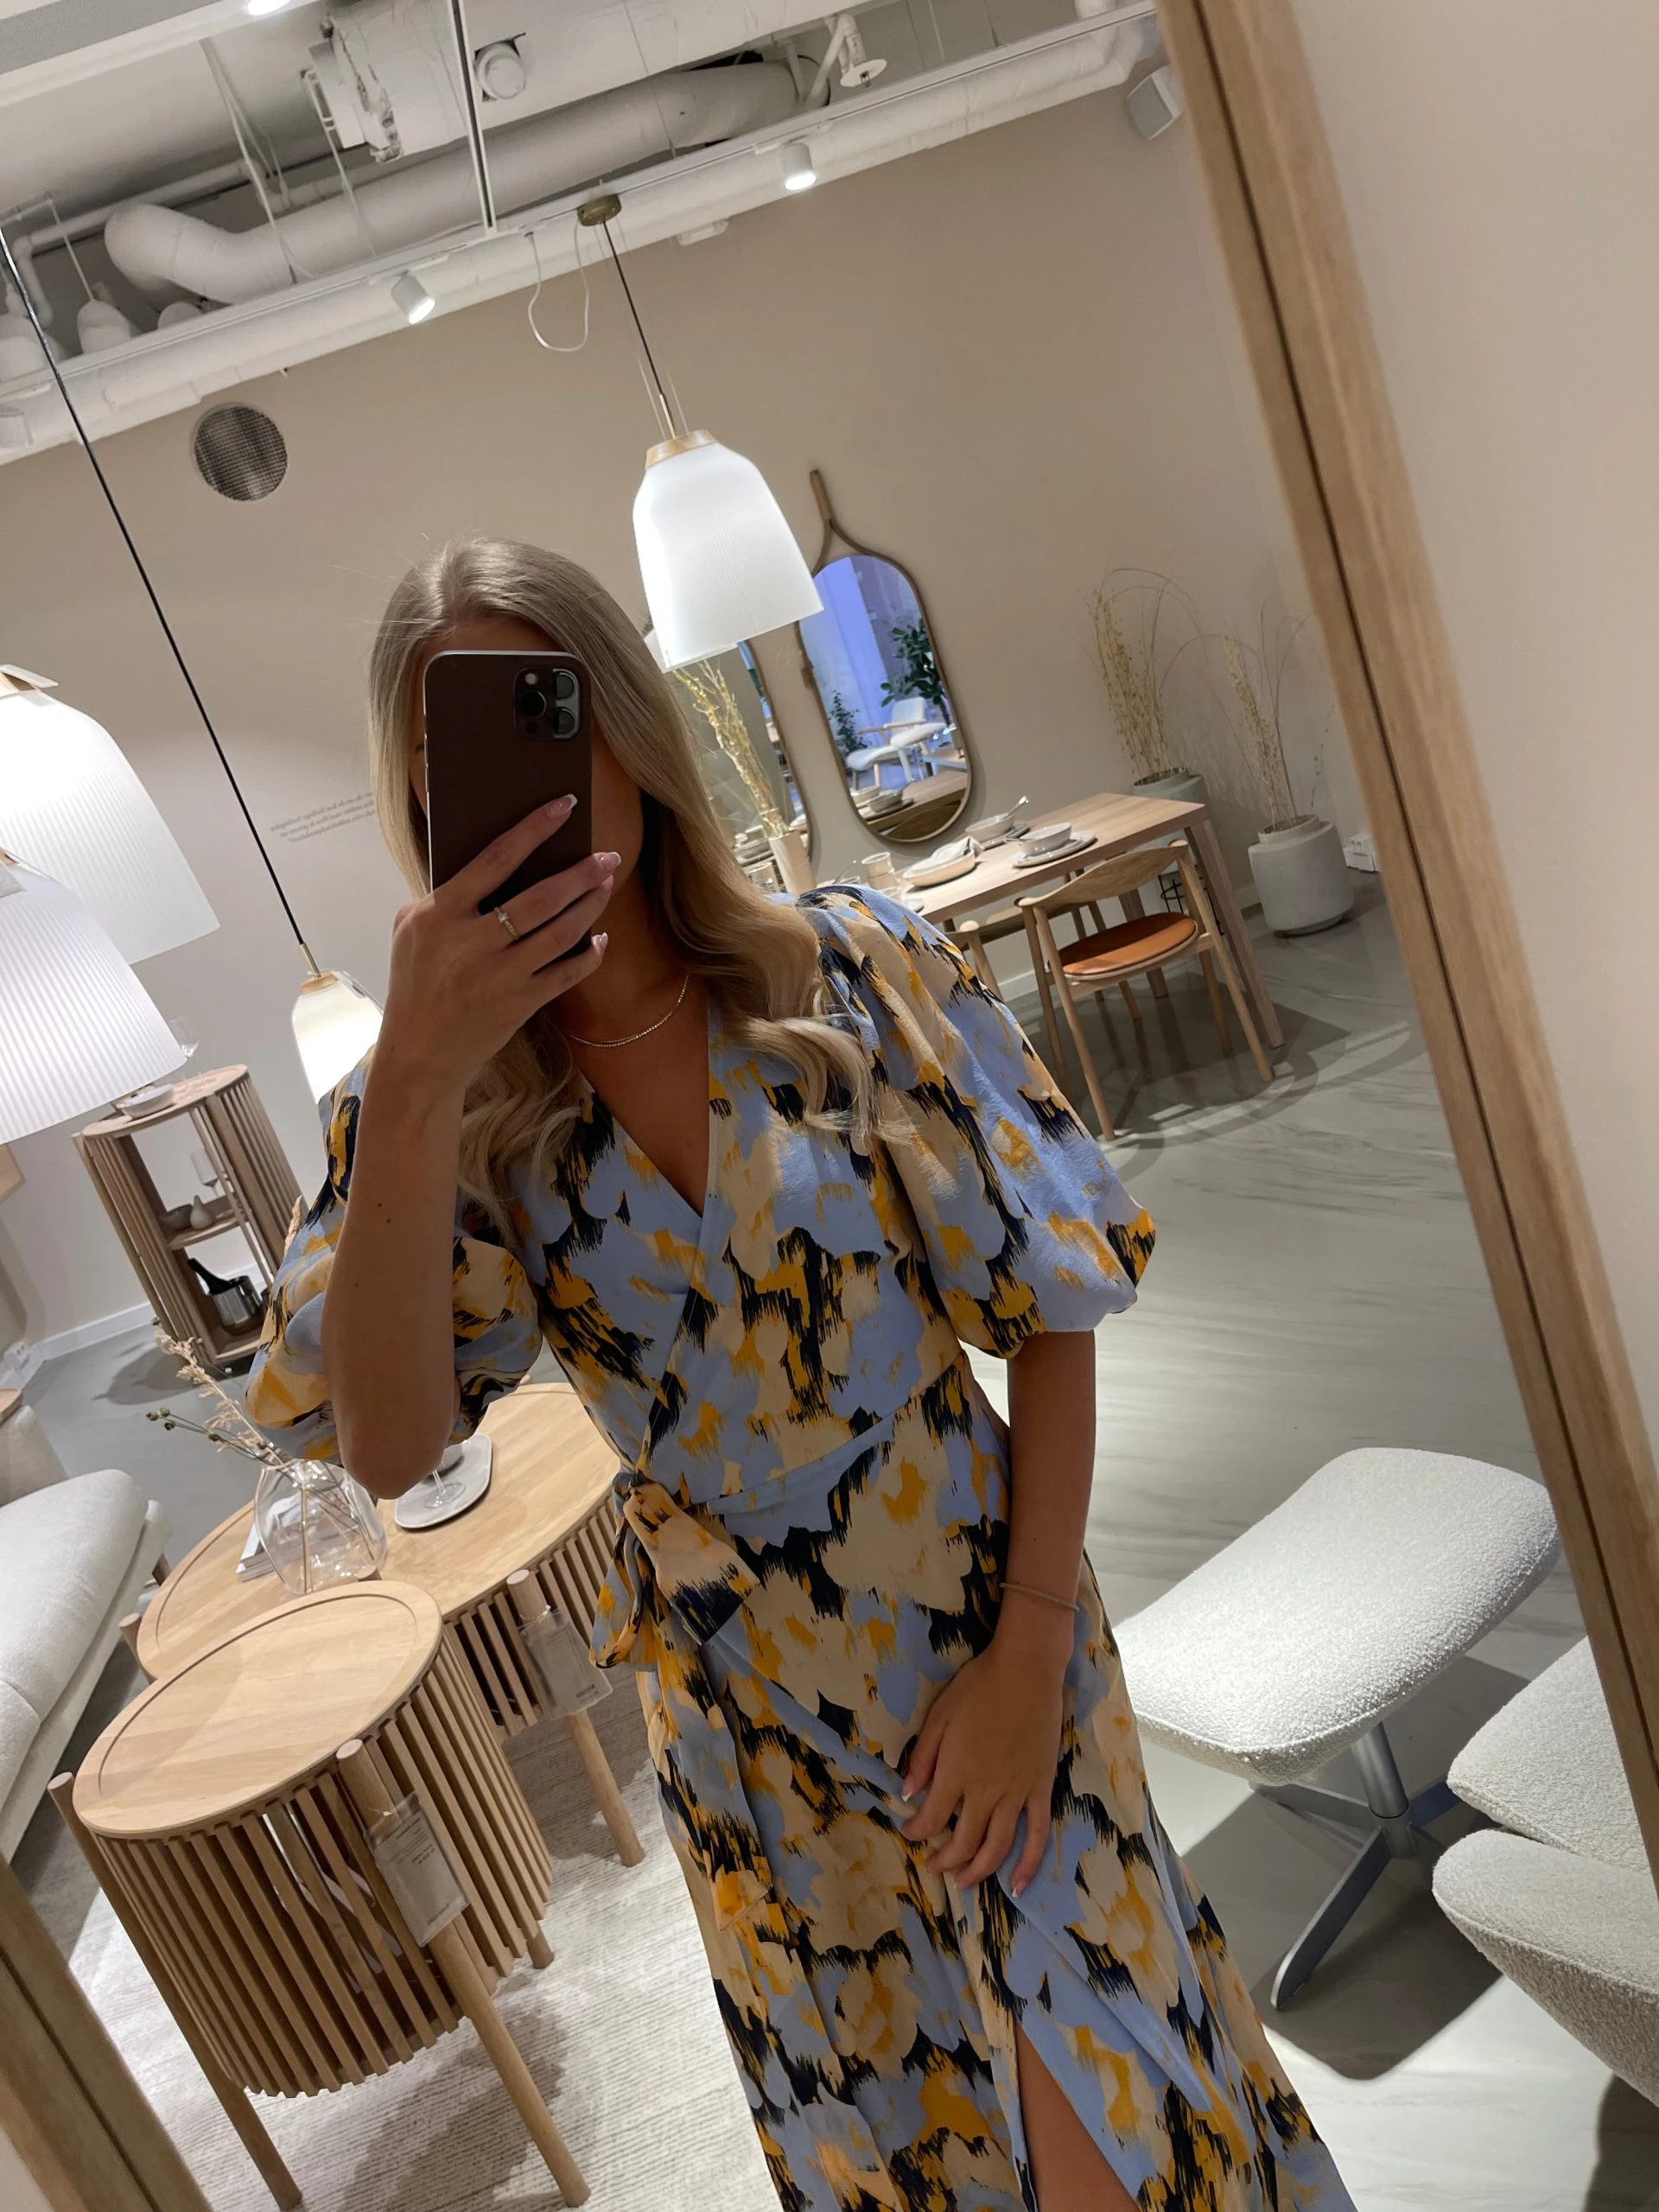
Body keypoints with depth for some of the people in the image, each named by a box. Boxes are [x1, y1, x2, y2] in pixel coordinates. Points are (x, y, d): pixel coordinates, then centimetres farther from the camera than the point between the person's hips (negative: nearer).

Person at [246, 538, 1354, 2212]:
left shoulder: (856, 971, -13)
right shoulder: (461, 1110, -8)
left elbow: (1050, 1309, -9)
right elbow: (386, 1447, -22)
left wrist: (1030, 1649, -13)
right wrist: (413, 1086, -33)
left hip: (981, 1628, -2)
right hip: (745, 1710, 2)